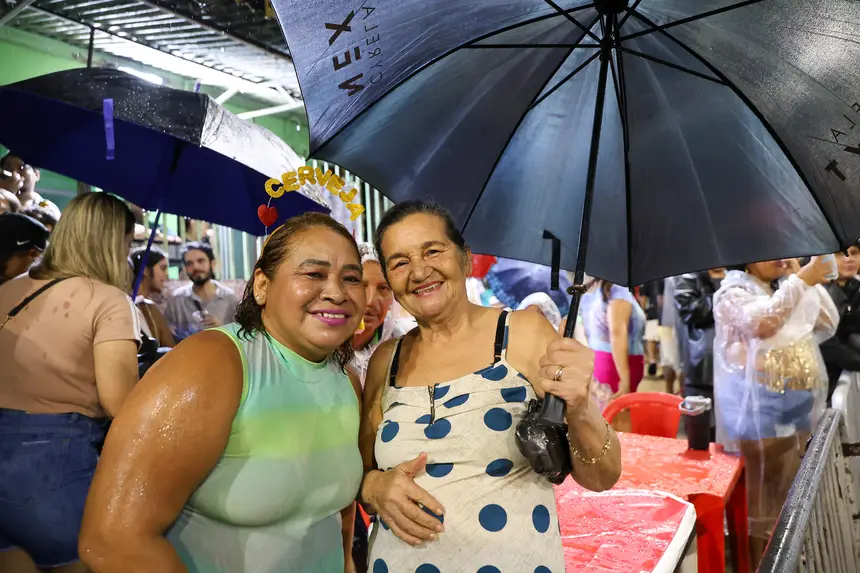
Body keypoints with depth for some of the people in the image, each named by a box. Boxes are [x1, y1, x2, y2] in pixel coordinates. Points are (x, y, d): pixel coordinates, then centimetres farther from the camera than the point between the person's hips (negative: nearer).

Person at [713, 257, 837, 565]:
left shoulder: (791, 289, 16)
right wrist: (801, 281, -21)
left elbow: (828, 325, 11)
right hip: (759, 412, -7)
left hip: (799, 409, 7)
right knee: (763, 491, 0)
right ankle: (759, 563, 13)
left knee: (792, 491, 15)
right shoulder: (733, 292, -7)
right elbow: (762, 322, -26)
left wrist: (811, 283, 3)